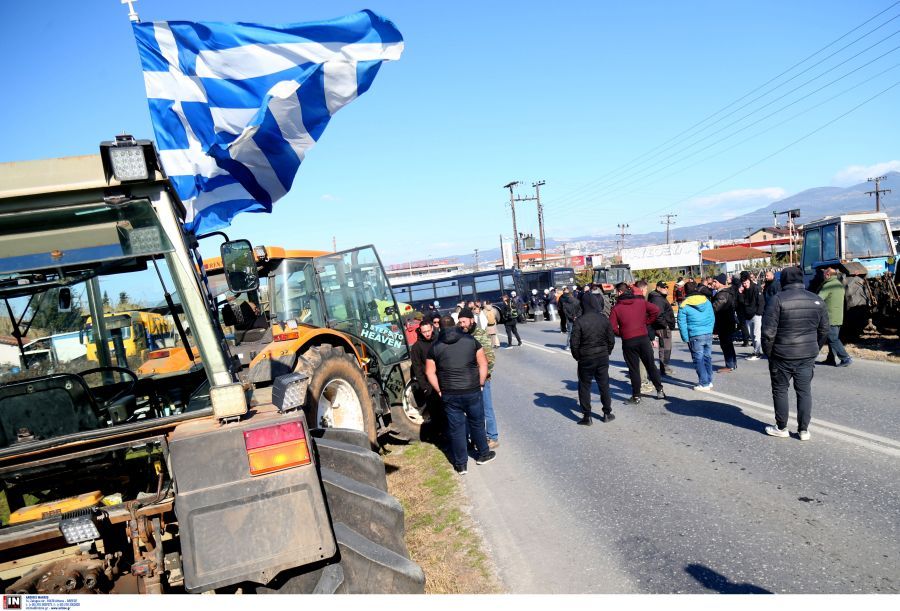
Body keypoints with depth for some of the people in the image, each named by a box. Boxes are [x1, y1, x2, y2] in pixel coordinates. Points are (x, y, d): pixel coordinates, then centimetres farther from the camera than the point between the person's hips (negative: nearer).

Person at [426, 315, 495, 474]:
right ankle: (483, 454, 35)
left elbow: (430, 372, 1)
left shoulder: (435, 347, 0)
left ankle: (460, 464, 19)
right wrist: (480, 384, 7)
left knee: (456, 428, 10)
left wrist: (439, 391, 8)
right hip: (472, 392, 0)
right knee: (477, 423, 19)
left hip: (449, 395, 0)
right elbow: (483, 364, 0)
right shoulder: (470, 340, 0)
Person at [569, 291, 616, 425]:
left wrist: (577, 357, 3)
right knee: (604, 385, 15)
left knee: (584, 386, 8)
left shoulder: (579, 321, -15)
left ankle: (586, 416, 9)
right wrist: (607, 353, 15)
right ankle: (607, 413, 22)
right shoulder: (604, 319, -4)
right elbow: (611, 340, 2)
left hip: (585, 359, -3)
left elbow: (574, 343, -13)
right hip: (603, 358, 3)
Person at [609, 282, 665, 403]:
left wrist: (621, 333, 6)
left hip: (628, 341, -2)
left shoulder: (616, 308, -6)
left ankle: (636, 396, 9)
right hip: (643, 338, 3)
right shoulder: (641, 301, 3)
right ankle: (659, 390, 21)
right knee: (651, 365, 15)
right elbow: (656, 310, -4)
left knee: (633, 369, 6)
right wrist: (647, 321, 7)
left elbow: (612, 327, -12)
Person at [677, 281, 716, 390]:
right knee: (707, 357, 14)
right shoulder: (707, 301, 5)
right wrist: (710, 330, 17)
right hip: (708, 334, 5)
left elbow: (682, 324, -7)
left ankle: (704, 384, 2)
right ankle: (709, 381, 22)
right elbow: (712, 318, 10)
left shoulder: (684, 306, -7)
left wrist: (685, 338, 0)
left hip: (695, 336, -5)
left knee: (699, 360, 2)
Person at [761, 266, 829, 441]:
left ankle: (781, 428, 16)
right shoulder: (816, 300, 3)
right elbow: (824, 329, 10)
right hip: (808, 355, 4)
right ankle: (804, 430, 14)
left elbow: (768, 331, -15)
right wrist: (815, 349, 20)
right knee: (804, 391, 10)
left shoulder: (778, 299, -12)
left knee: (780, 390, 9)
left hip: (782, 355, -4)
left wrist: (768, 352, -2)